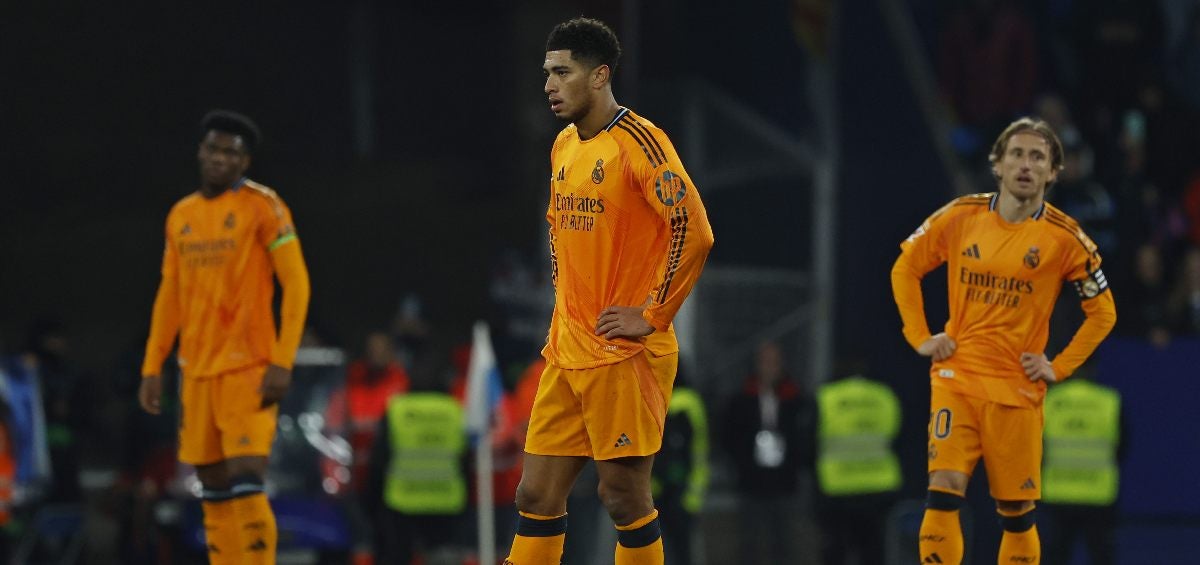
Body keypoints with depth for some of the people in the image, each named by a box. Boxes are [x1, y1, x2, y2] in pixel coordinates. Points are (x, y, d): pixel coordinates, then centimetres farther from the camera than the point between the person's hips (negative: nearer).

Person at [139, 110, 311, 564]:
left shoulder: (262, 207, -5)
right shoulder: (181, 216, 13)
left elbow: (296, 284, -8)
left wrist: (282, 363, -16)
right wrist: (153, 366, 14)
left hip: (248, 368, -6)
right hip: (197, 369, 6)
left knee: (246, 480, -14)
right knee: (213, 489, 6)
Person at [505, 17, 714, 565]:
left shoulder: (637, 141, -13)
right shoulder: (564, 146, 13)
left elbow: (694, 232, -20)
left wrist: (651, 316, -16)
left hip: (624, 355, -8)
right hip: (566, 354, 8)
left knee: (624, 496, -3)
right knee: (536, 495, 5)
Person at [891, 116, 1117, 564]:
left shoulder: (1065, 238, -3)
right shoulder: (960, 217, 1)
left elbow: (1102, 313, 7)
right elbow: (905, 268, 15)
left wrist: (1058, 367, -1)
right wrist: (920, 337, 6)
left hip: (1018, 391, 0)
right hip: (956, 379, 0)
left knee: (1017, 513, 3)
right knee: (943, 494, -15)